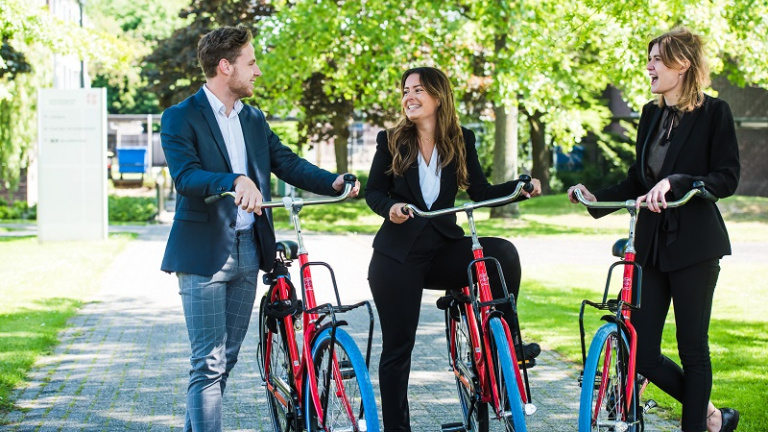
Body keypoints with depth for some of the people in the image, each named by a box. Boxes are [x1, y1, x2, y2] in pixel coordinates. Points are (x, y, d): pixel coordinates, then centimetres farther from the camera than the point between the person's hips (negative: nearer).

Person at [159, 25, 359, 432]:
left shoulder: (253, 119, 14)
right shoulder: (181, 118, -7)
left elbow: (288, 162, 9)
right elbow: (185, 175, -21)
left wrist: (334, 182, -8)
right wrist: (235, 181, -38)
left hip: (248, 251, 7)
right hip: (204, 253, -7)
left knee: (226, 358, 13)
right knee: (209, 364, -8)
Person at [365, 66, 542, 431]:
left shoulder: (461, 141, 3)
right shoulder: (391, 141, -2)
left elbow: (480, 192, 2)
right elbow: (373, 192, 2)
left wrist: (522, 186, -13)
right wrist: (389, 207, -20)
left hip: (443, 249, 1)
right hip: (398, 254, -1)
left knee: (503, 253, -26)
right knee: (397, 346, -1)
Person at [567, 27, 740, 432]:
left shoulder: (713, 113, -5)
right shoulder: (651, 114, 14)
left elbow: (727, 179, -12)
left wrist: (675, 182, -25)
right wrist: (595, 197, 4)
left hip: (694, 244, -6)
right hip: (652, 243, 6)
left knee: (693, 348, 1)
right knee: (642, 352, 2)